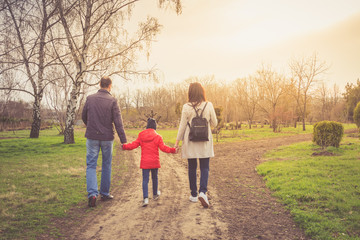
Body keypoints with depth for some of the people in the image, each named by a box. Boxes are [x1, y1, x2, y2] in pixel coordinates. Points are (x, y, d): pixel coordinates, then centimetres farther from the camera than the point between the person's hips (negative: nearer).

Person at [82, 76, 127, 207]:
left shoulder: (90, 98, 0)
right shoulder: (112, 101, -8)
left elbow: (84, 117, 11)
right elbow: (118, 122, -12)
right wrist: (123, 140, -10)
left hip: (92, 137, 1)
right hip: (107, 137, -1)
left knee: (91, 165, 6)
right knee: (106, 165, 13)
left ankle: (92, 193, -9)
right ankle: (105, 193, 23)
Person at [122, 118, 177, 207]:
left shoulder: (141, 136, 2)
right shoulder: (157, 136, -4)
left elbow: (133, 145, 3)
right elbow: (163, 147, -10)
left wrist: (124, 146, 16)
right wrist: (172, 150, -3)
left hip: (144, 162, 1)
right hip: (154, 162, 0)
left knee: (145, 180, 1)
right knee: (154, 178, 19)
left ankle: (146, 198, -13)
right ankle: (155, 194, 37)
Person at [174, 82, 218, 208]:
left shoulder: (186, 107, -8)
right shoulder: (208, 105, -5)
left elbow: (182, 126, -4)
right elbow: (214, 123, 2)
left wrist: (177, 142, 5)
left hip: (190, 142, 0)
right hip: (205, 141, 0)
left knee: (192, 167, 11)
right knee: (204, 167, 8)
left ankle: (194, 194, 19)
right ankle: (202, 192, -12)